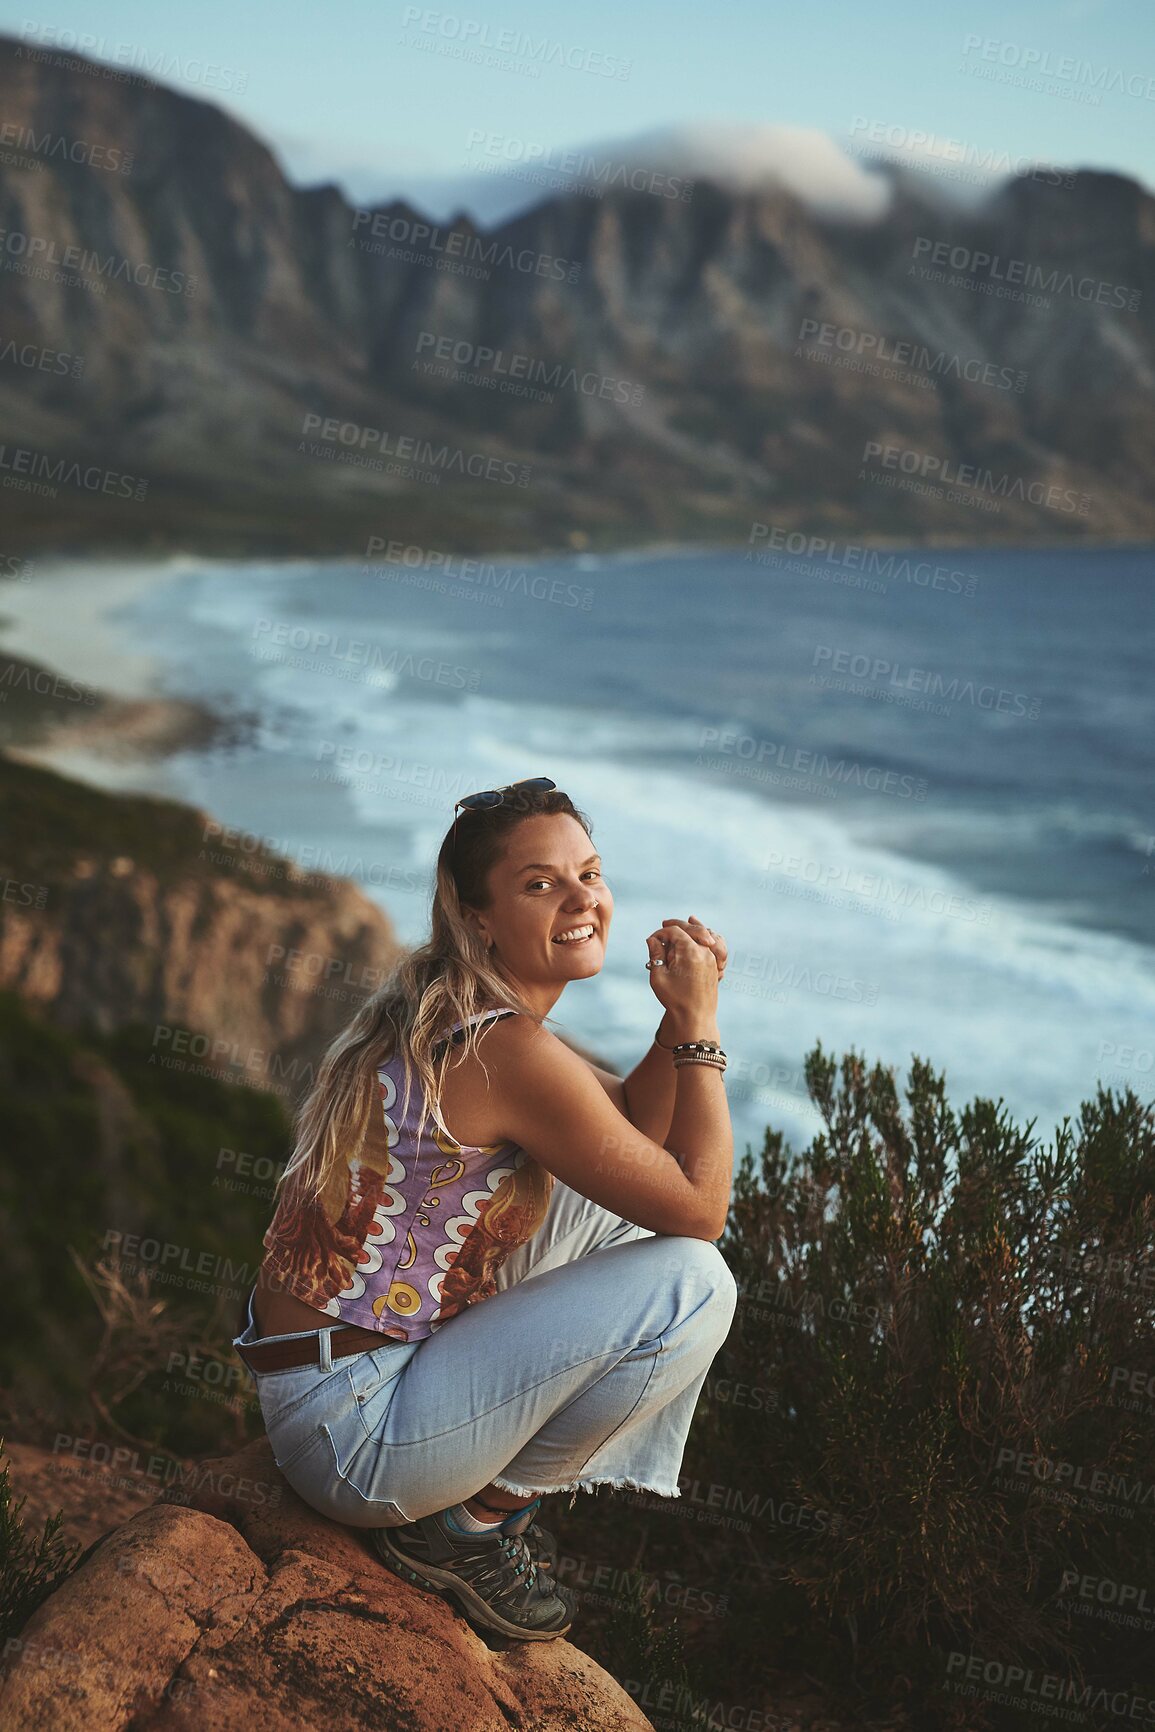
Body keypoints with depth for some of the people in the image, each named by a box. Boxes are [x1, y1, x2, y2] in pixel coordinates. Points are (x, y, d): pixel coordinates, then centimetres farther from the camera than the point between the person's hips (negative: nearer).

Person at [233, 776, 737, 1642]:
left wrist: (680, 1019, -3)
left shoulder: (453, 1016, 6)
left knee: (616, 1203, 17)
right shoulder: (512, 1053, -23)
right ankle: (470, 1521, 1)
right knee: (692, 1283, -13)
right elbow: (701, 1208, -13)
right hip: (353, 1435, -10)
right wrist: (700, 1023, -7)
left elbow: (635, 1134, 14)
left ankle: (489, 1487, 17)